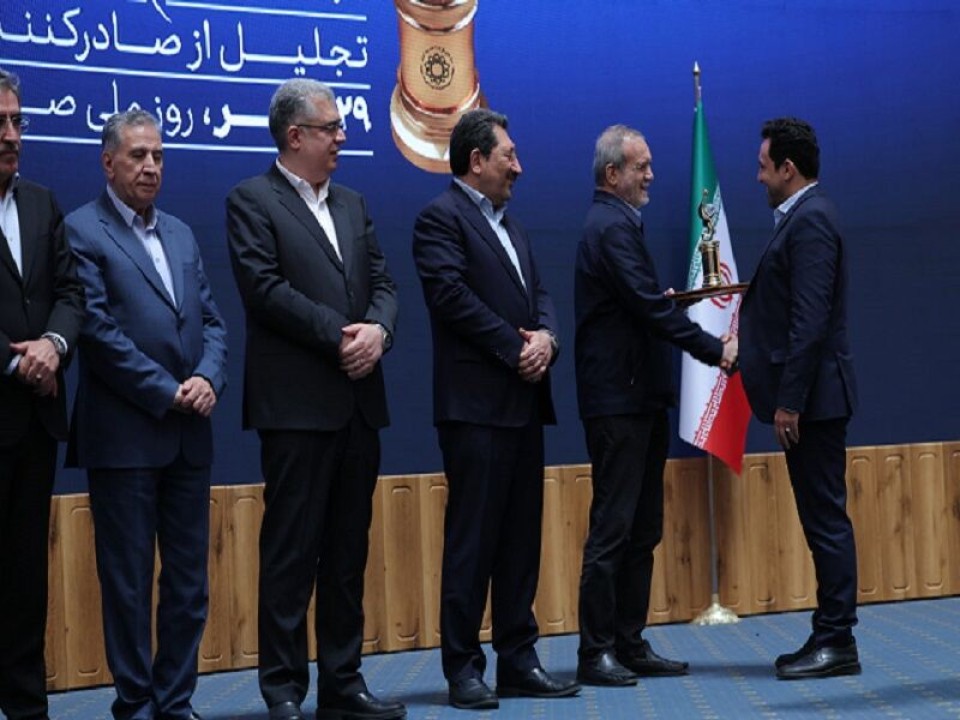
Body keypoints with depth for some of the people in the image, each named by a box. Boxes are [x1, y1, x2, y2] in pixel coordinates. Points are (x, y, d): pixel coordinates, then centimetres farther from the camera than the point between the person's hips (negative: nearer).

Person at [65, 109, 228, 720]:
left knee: (189, 579, 9)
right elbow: (98, 330, -12)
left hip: (190, 434, 6)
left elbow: (212, 320, 13)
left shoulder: (181, 235, 16)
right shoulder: (83, 232, -4)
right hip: (124, 435, -6)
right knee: (128, 579, 2)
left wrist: (209, 378, -6)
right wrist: (165, 393, -13)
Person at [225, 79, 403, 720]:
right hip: (297, 403, -6)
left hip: (359, 402, 7)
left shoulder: (353, 204, 18)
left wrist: (377, 329, -8)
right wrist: (339, 334, -14)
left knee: (349, 550, 10)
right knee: (291, 552, -2)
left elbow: (383, 283, 13)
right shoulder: (253, 200, -2)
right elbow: (264, 287, -13)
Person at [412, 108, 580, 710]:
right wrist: (516, 347, -13)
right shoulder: (442, 218, -5)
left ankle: (519, 659, 16)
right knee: (472, 540, -4)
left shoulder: (511, 226, 22)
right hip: (477, 405, -8)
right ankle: (463, 667, 3)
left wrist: (546, 336, -4)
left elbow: (540, 295, 17)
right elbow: (453, 296, -16)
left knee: (522, 538, 10)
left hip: (524, 402, 8)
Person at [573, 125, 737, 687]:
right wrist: (715, 350, -17)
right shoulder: (613, 227, -14)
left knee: (642, 530, 12)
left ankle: (630, 644, 18)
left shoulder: (617, 223, 18)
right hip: (619, 401, -10)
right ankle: (596, 652, 1)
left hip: (641, 398, 10)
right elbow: (652, 307, -20)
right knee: (612, 529, -5)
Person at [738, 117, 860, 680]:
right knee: (823, 517, 12)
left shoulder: (810, 220, -14)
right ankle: (831, 636, 19)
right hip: (810, 396, 10)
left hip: (814, 394, -10)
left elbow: (810, 319, -21)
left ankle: (837, 643, 2)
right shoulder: (804, 217, 17)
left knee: (826, 518, -5)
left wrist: (789, 401, -21)